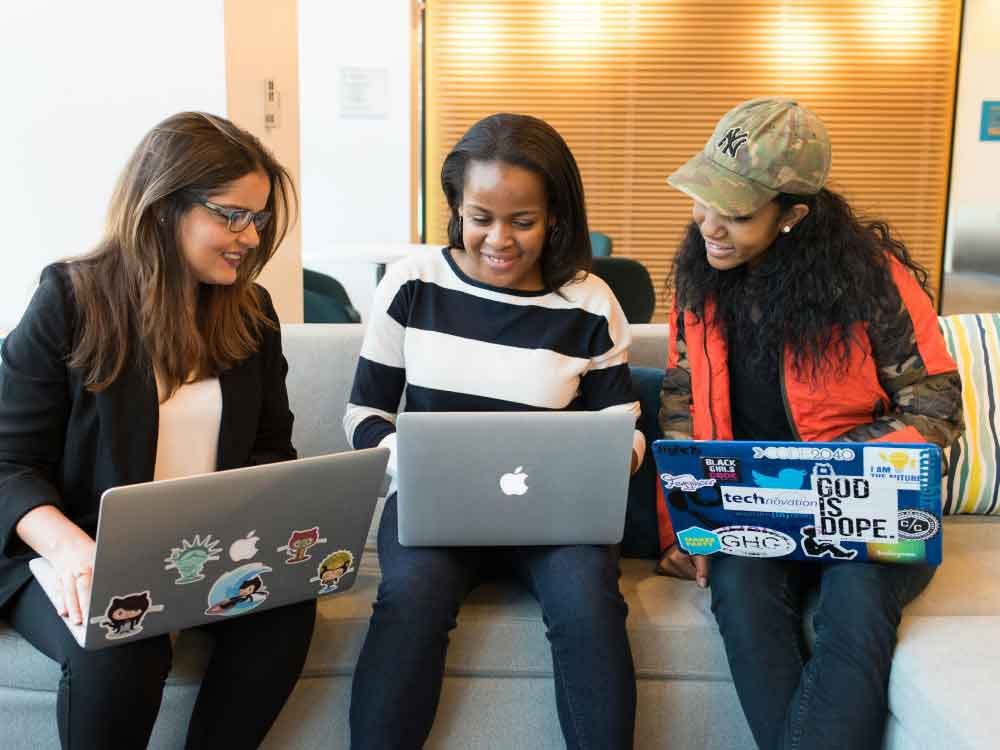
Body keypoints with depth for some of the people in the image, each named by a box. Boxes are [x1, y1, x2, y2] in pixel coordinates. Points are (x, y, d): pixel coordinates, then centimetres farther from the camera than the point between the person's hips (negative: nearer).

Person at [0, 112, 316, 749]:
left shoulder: (252, 312, 8)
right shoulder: (71, 301, -5)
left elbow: (272, 447, 11)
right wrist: (69, 547, -28)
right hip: (83, 554, -3)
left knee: (288, 604, -26)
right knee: (120, 649, -33)